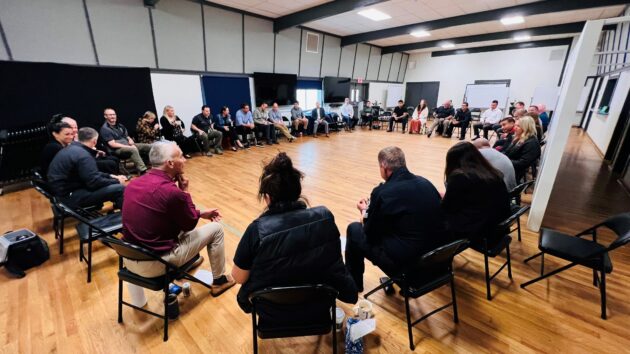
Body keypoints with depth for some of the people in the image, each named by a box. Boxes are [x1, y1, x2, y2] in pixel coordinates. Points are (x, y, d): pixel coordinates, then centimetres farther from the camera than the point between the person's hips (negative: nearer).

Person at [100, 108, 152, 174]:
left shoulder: (119, 125, 17)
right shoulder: (105, 129, -6)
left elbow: (127, 136, 24)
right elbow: (113, 144, -14)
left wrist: (130, 140, -2)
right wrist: (128, 146, -18)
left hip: (128, 146, 8)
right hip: (117, 149, -8)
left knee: (149, 146, -9)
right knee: (134, 150, -39)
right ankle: (143, 170, -47)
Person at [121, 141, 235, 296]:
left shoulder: (134, 183, 0)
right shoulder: (171, 191, -26)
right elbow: (190, 224, -8)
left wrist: (200, 213, 12)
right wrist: (185, 191, -3)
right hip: (155, 264, -8)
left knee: (181, 219, 28)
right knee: (215, 228, 3)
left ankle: (189, 261, 48)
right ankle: (219, 281, 21)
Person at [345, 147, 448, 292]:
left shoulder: (382, 192, -18)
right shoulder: (426, 182, 2)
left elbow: (370, 235, -7)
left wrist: (365, 212, 14)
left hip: (405, 263, -7)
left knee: (354, 229, 11)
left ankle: (353, 283, 30)